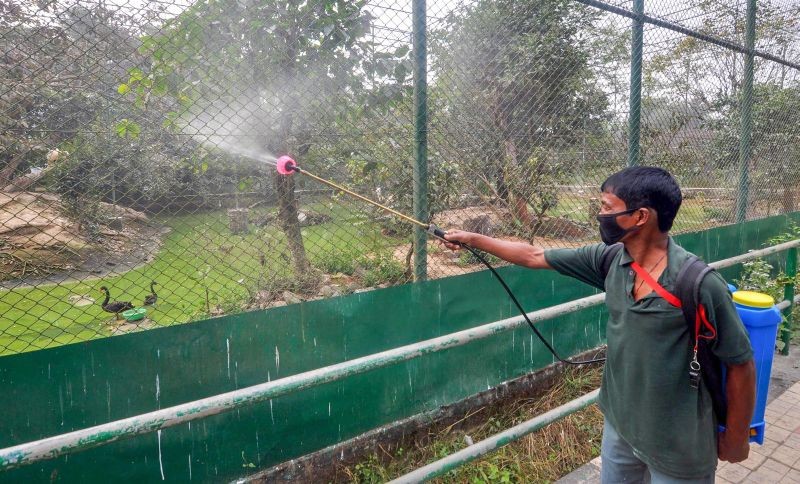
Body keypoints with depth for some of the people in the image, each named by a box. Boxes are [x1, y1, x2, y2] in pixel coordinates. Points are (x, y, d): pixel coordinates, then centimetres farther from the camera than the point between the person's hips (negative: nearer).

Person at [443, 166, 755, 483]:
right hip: (618, 425, 5)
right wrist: (472, 239, 4)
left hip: (678, 448, -5)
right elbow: (535, 256, -1)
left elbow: (740, 363, -15)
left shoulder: (699, 284, -26)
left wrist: (736, 438, -4)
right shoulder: (610, 259, -10)